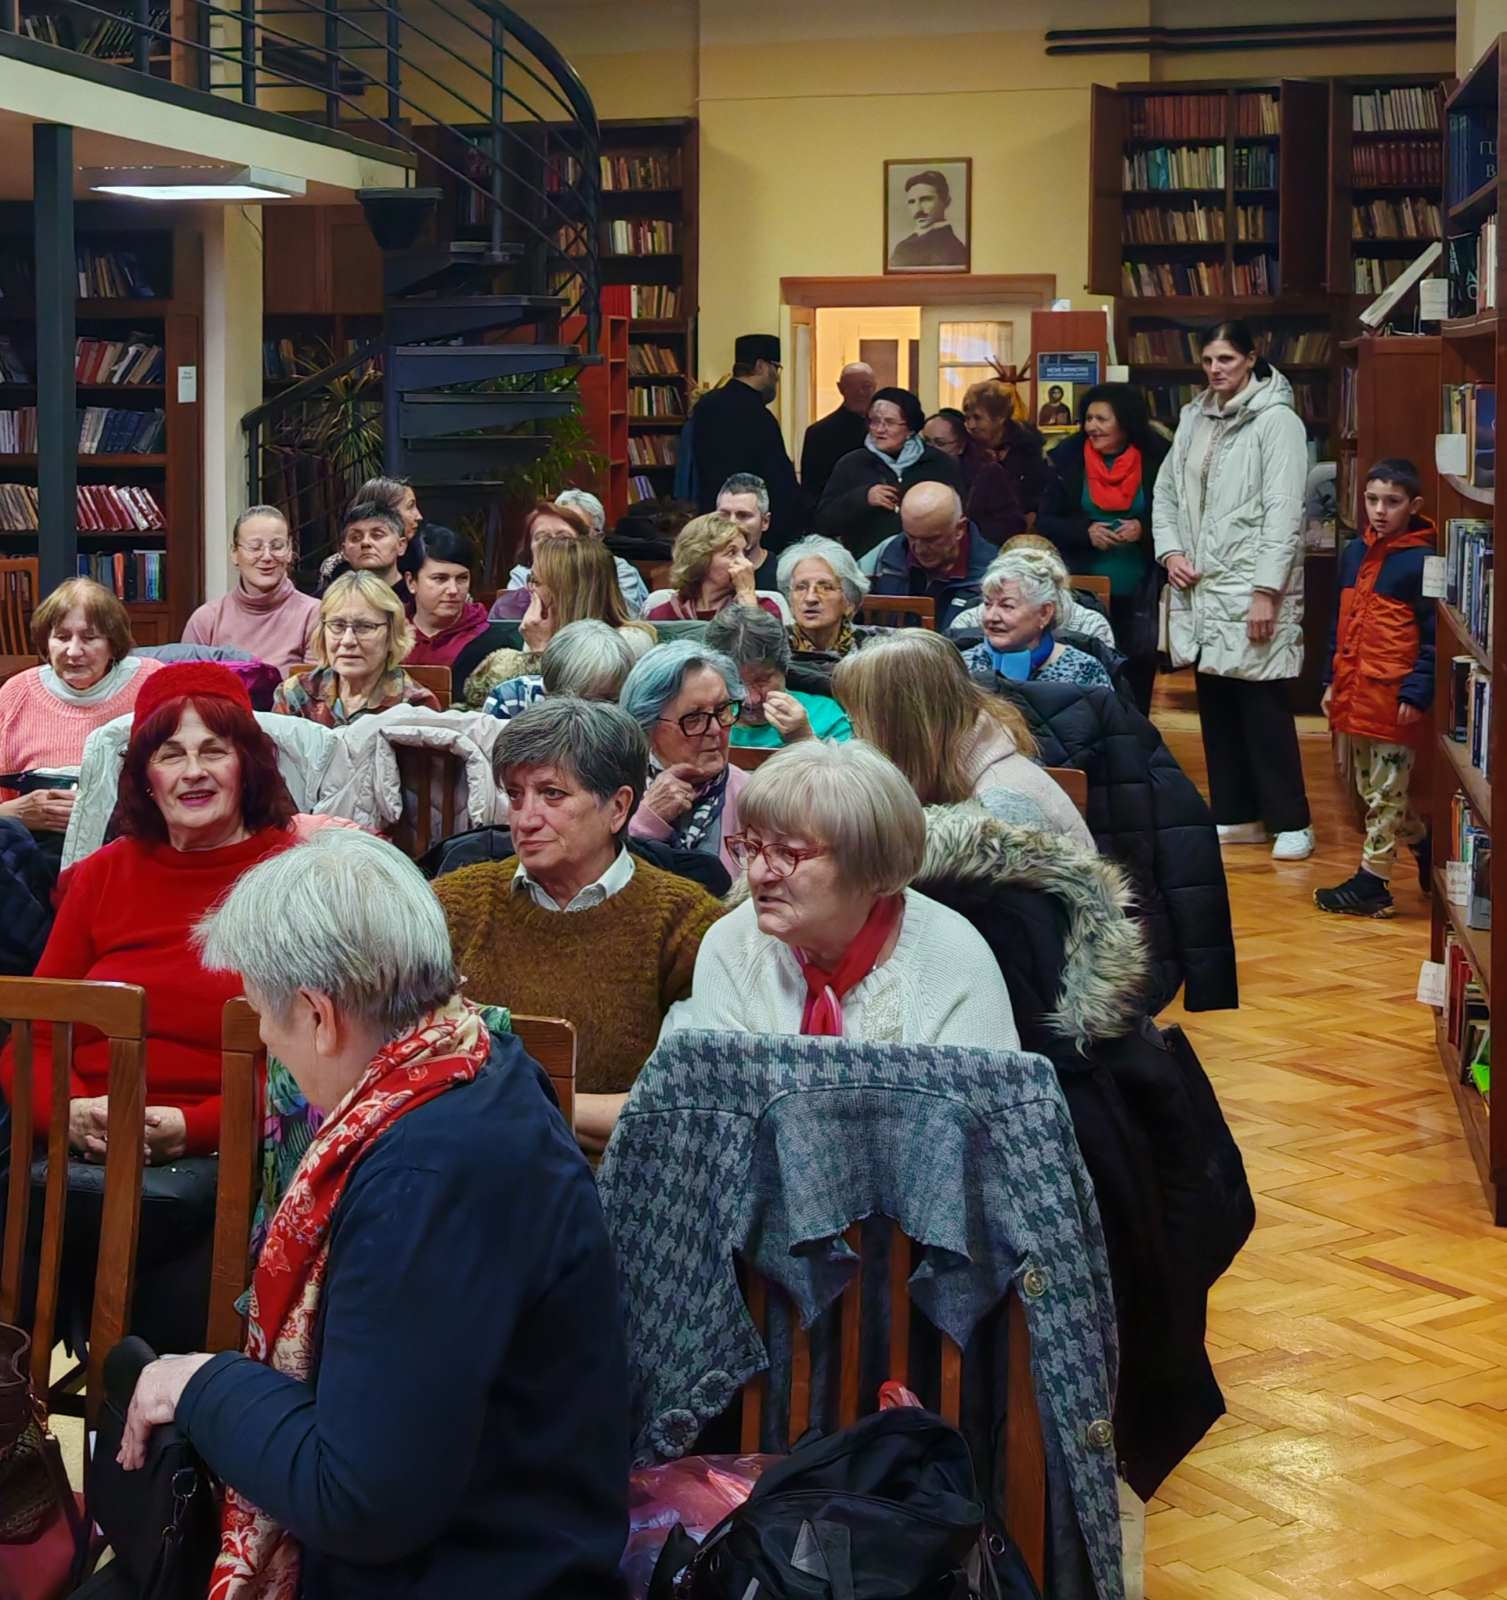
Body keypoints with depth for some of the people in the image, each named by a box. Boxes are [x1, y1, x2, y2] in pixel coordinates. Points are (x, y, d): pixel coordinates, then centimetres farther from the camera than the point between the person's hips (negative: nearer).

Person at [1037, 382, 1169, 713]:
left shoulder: (1155, 460, -3)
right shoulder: (1069, 460, -1)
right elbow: (1045, 522, 2)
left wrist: (1144, 529, -15)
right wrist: (1085, 532, -14)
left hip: (1139, 595, 0)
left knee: (1137, 678, 4)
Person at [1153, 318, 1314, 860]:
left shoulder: (1277, 420, -7)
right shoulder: (1194, 419, 12)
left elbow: (1284, 511, -13)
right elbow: (1165, 492, 18)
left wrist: (1266, 591, -18)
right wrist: (1170, 551, 1)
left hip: (1251, 588, -7)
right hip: (1201, 590, 7)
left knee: (1263, 707, -5)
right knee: (1215, 705, 10)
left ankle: (1290, 822, 3)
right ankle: (1235, 815, 20)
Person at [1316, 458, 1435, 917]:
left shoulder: (1421, 562, -12)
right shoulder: (1354, 553, 10)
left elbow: (1434, 637, -12)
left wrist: (1416, 693, -16)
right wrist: (1332, 681, 16)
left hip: (1393, 698, -8)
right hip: (1355, 695, 8)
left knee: (1386, 794, 1)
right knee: (1370, 789, 17)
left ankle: (1372, 883, 8)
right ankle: (1424, 842, 36)